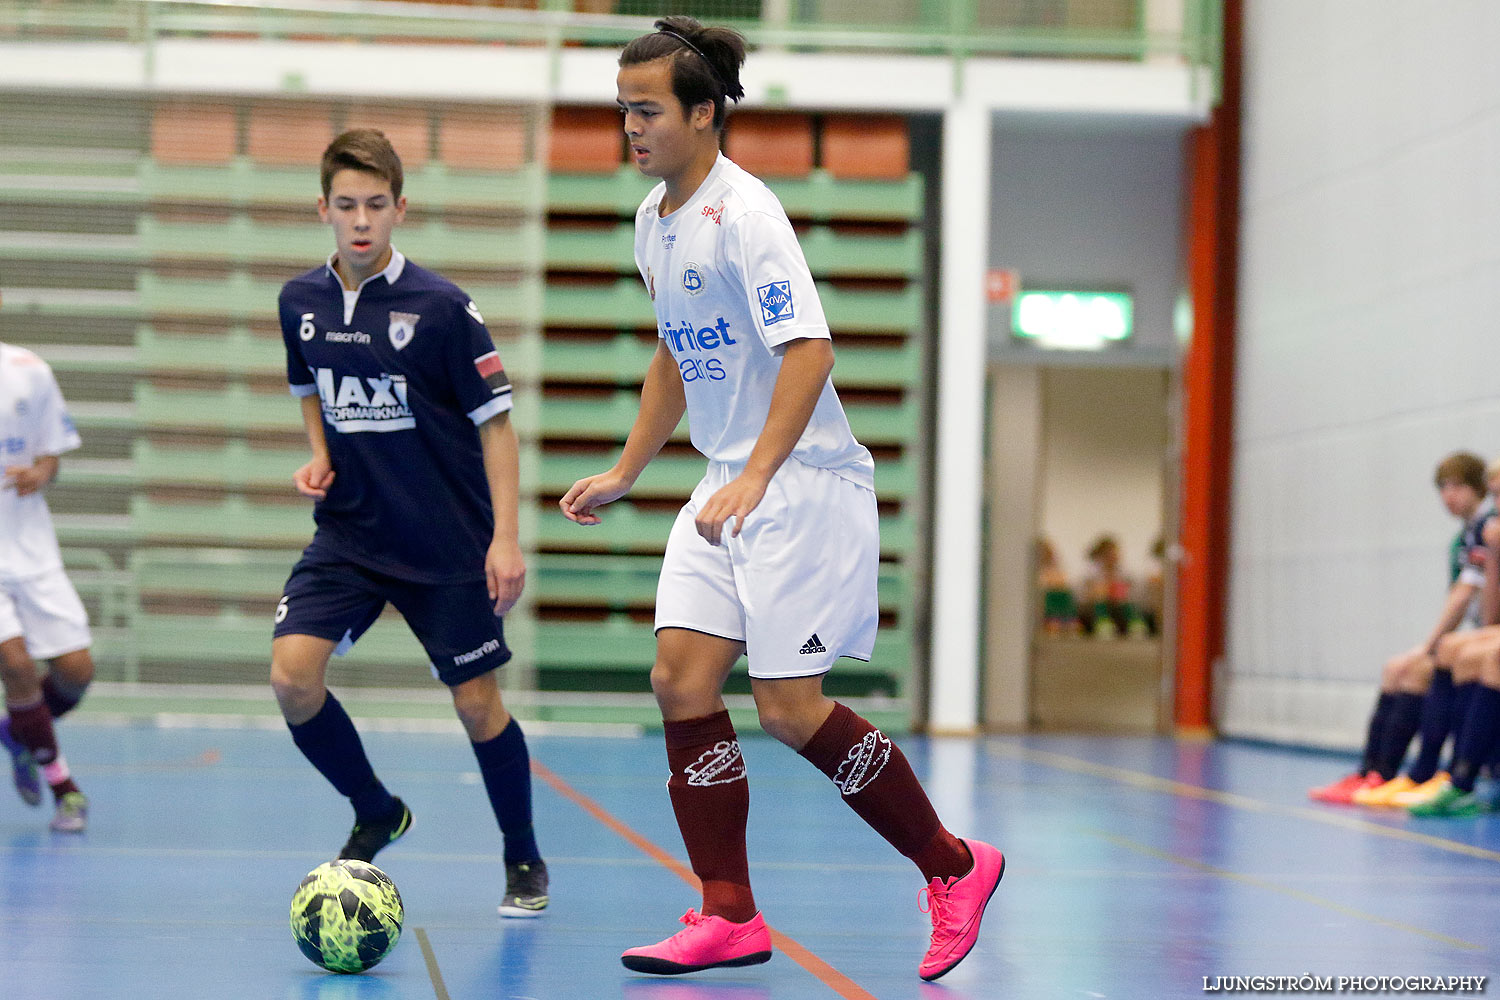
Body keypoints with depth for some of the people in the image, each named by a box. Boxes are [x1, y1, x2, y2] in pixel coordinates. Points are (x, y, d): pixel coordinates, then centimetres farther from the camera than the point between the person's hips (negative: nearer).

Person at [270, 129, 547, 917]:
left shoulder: (441, 307, -13)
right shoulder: (300, 301, 0)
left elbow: (495, 422, -8)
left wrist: (505, 539, -14)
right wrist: (319, 458, 1)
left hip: (447, 547, -4)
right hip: (347, 533, 4)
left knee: (476, 702, 2)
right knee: (292, 674, -14)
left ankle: (523, 860, 26)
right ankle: (375, 815, 12)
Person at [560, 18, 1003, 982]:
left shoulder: (743, 212, -16)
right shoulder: (654, 219, 11)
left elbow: (808, 349, -24)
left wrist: (756, 478, -31)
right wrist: (626, 472, 23)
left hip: (805, 481, -8)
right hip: (727, 487, 8)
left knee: (788, 706, -10)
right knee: (681, 683, -2)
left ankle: (954, 866, 8)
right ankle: (730, 918, 6)